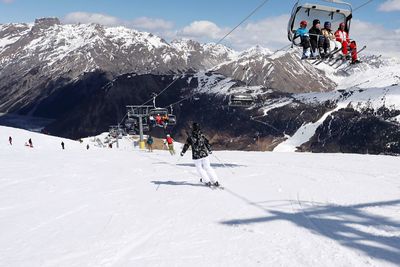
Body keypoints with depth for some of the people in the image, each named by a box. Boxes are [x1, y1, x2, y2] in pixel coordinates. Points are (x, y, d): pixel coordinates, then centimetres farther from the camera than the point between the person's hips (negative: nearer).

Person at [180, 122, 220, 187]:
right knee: (208, 167, 12)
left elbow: (186, 145, -1)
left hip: (196, 156, -3)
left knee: (199, 168, 13)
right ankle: (215, 181, 7)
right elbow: (207, 143, 11)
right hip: (204, 154, 3)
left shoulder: (190, 136, -7)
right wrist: (209, 150, 28)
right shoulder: (202, 135, 1)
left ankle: (207, 181, 7)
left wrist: (183, 152, 14)